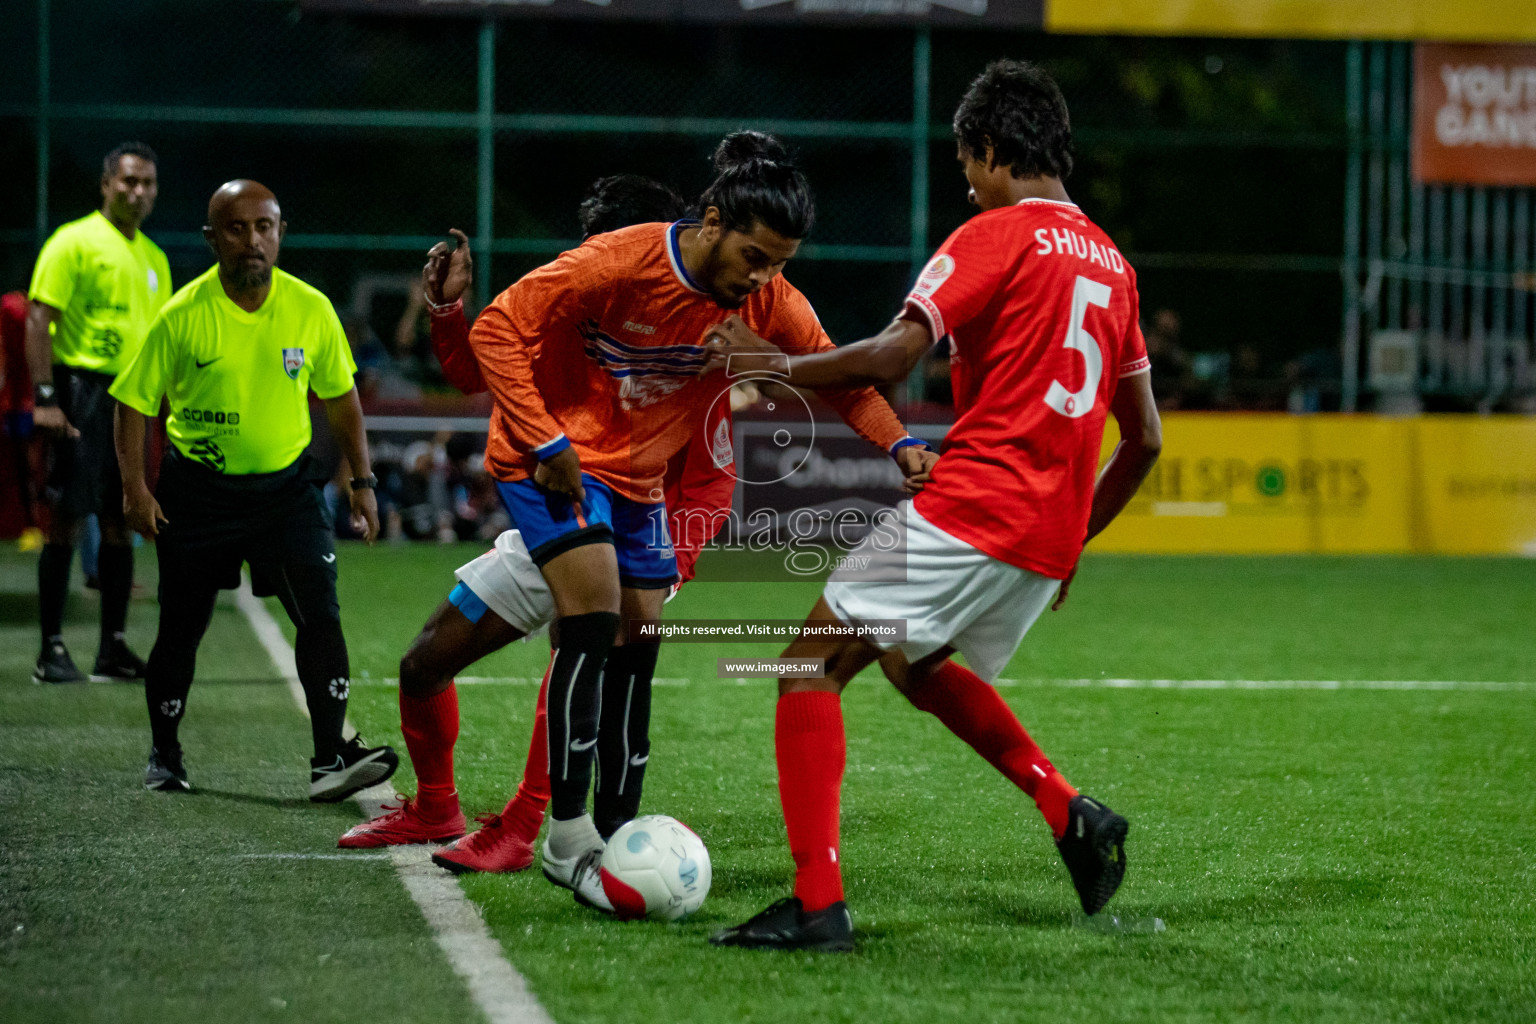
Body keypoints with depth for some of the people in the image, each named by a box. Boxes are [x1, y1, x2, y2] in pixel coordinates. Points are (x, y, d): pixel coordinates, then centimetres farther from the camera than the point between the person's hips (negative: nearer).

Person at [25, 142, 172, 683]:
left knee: (121, 522, 8)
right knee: (67, 520, -6)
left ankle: (113, 646, 14)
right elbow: (39, 320, -10)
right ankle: (51, 648, -2)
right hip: (83, 390, -7)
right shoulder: (73, 243, -5)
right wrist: (44, 397, -18)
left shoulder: (153, 257, 16)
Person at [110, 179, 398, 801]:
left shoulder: (310, 309, -4)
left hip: (286, 484, 1)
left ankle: (329, 758, -12)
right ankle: (164, 758, 27)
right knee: (181, 628, 6)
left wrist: (362, 482, 8)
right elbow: (134, 402, -4)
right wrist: (135, 488, -12)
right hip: (197, 489, -1)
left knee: (320, 614, -14)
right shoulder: (183, 316, -11)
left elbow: (339, 398, 9)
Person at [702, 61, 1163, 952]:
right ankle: (1073, 816, 16)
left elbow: (896, 354, -17)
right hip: (1050, 536, 8)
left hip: (970, 510, -8)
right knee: (920, 667, 29)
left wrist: (778, 366, -5)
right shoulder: (1111, 262, 18)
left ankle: (818, 904, -16)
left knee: (813, 667, -6)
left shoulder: (998, 235, -5)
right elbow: (1145, 437, 21)